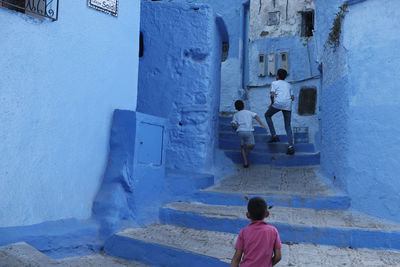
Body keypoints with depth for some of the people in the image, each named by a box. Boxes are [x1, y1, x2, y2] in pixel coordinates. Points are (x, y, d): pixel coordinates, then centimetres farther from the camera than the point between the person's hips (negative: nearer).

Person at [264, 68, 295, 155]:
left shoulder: (274, 83, 11)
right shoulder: (288, 85, 26)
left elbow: (272, 95, -4)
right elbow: (292, 98, 19)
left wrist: (272, 103, 10)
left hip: (278, 103, -4)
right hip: (288, 105, 4)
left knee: (267, 115, 22)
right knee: (288, 126, 9)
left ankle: (274, 135, 12)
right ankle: (291, 146, -6)